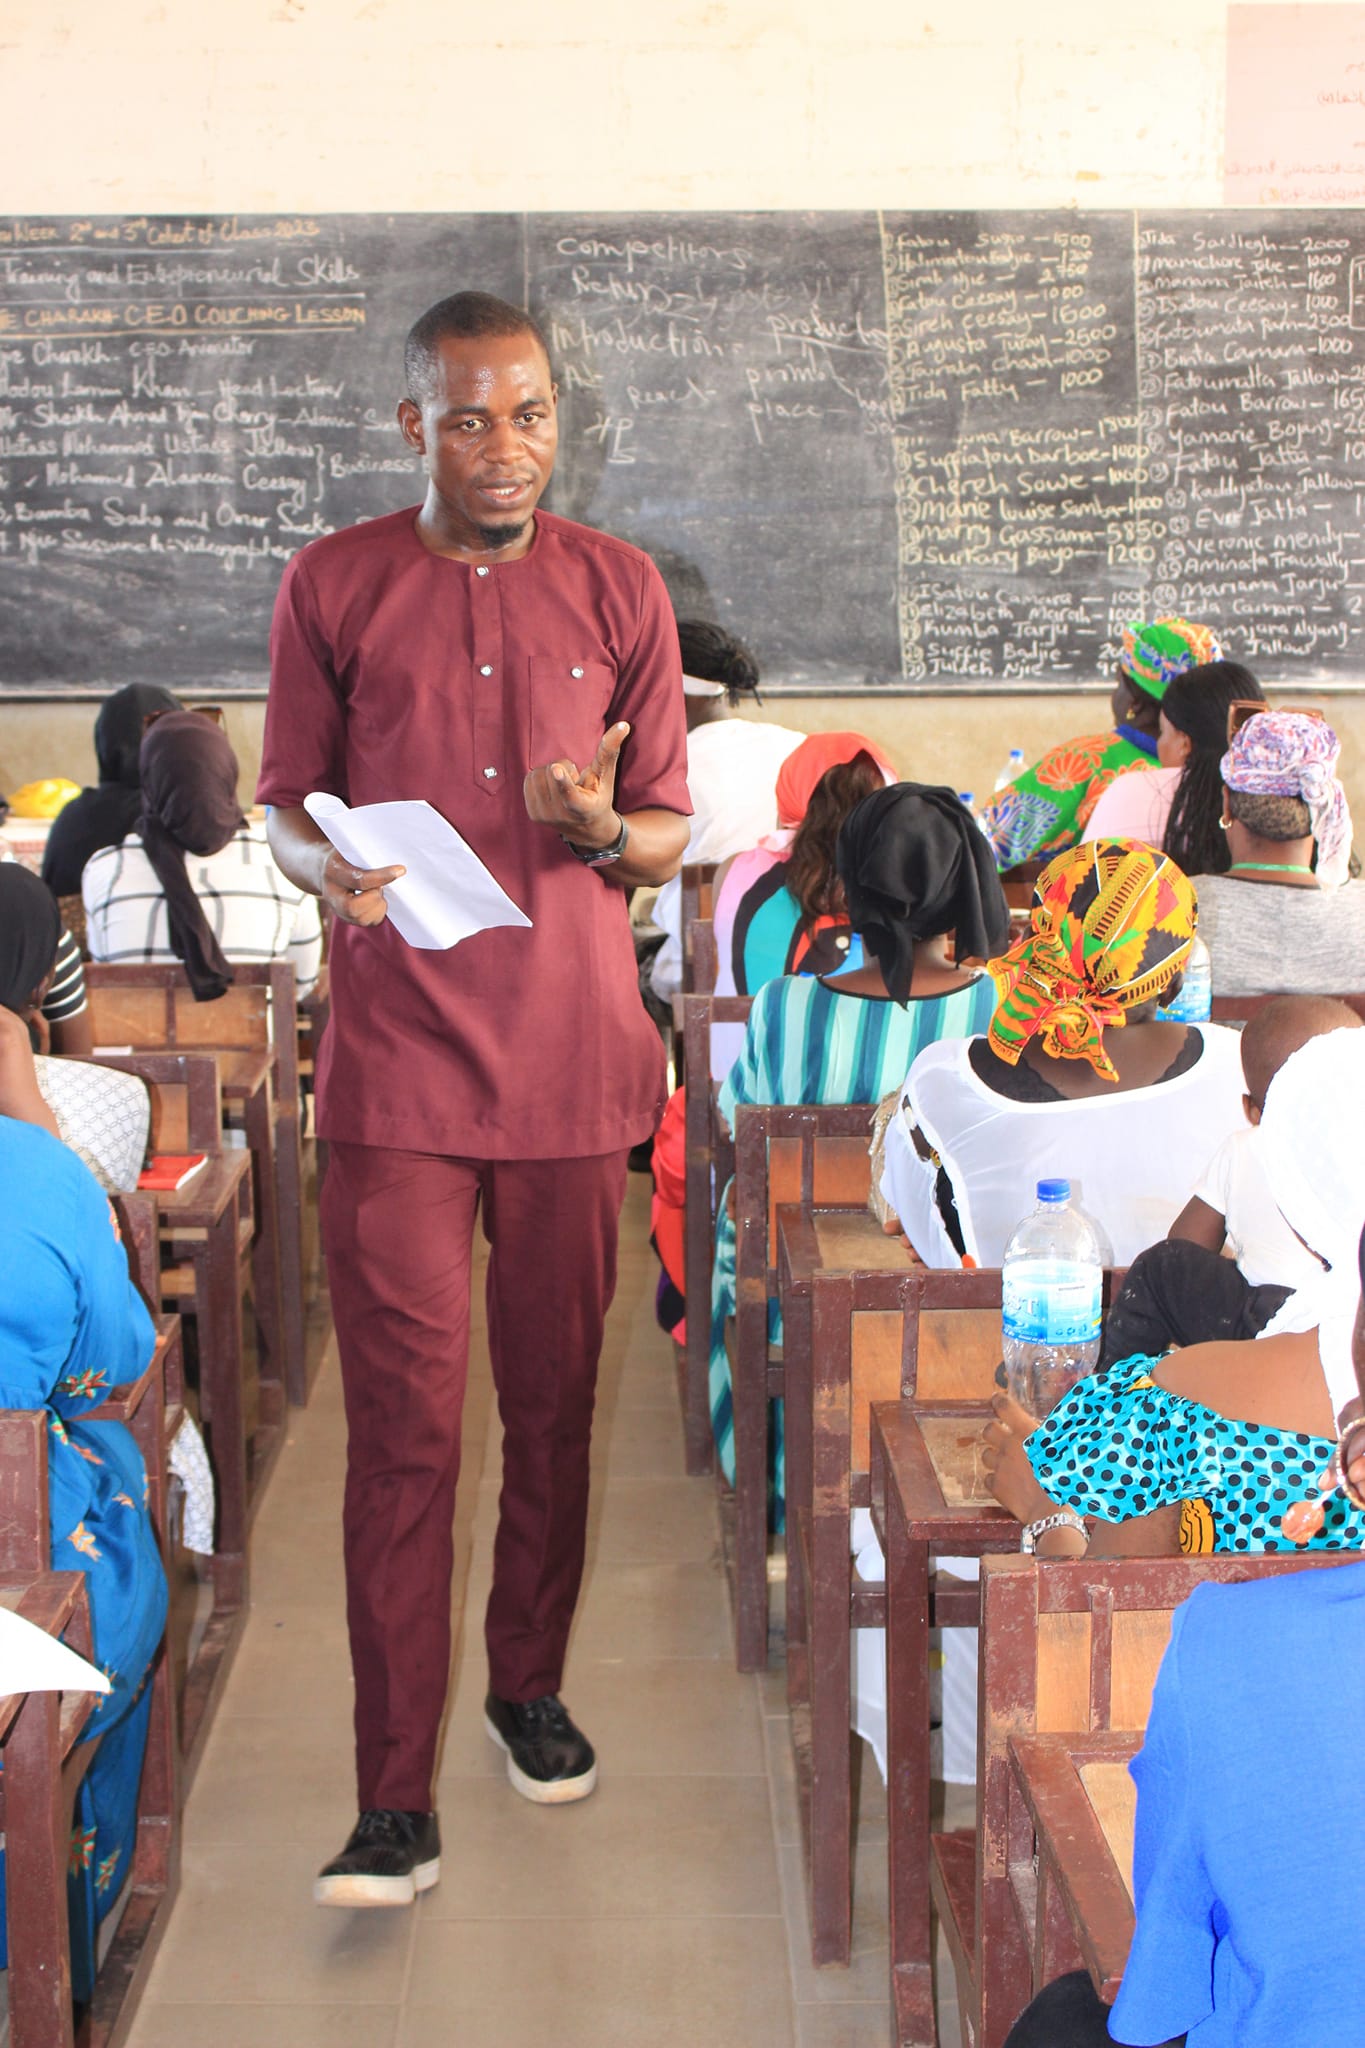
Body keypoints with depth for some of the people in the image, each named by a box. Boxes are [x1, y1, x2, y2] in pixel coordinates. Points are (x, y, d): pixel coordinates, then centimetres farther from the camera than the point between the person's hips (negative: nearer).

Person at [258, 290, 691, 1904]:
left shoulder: (618, 591, 6)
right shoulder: (332, 587, 3)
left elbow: (670, 833, 9)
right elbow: (286, 800, 9)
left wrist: (605, 829, -14)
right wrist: (330, 870, -14)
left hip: (574, 1058, 2)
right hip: (398, 1060, -2)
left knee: (554, 1403, 12)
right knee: (403, 1424, -4)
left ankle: (529, 1685, 34)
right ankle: (395, 1799, 4)